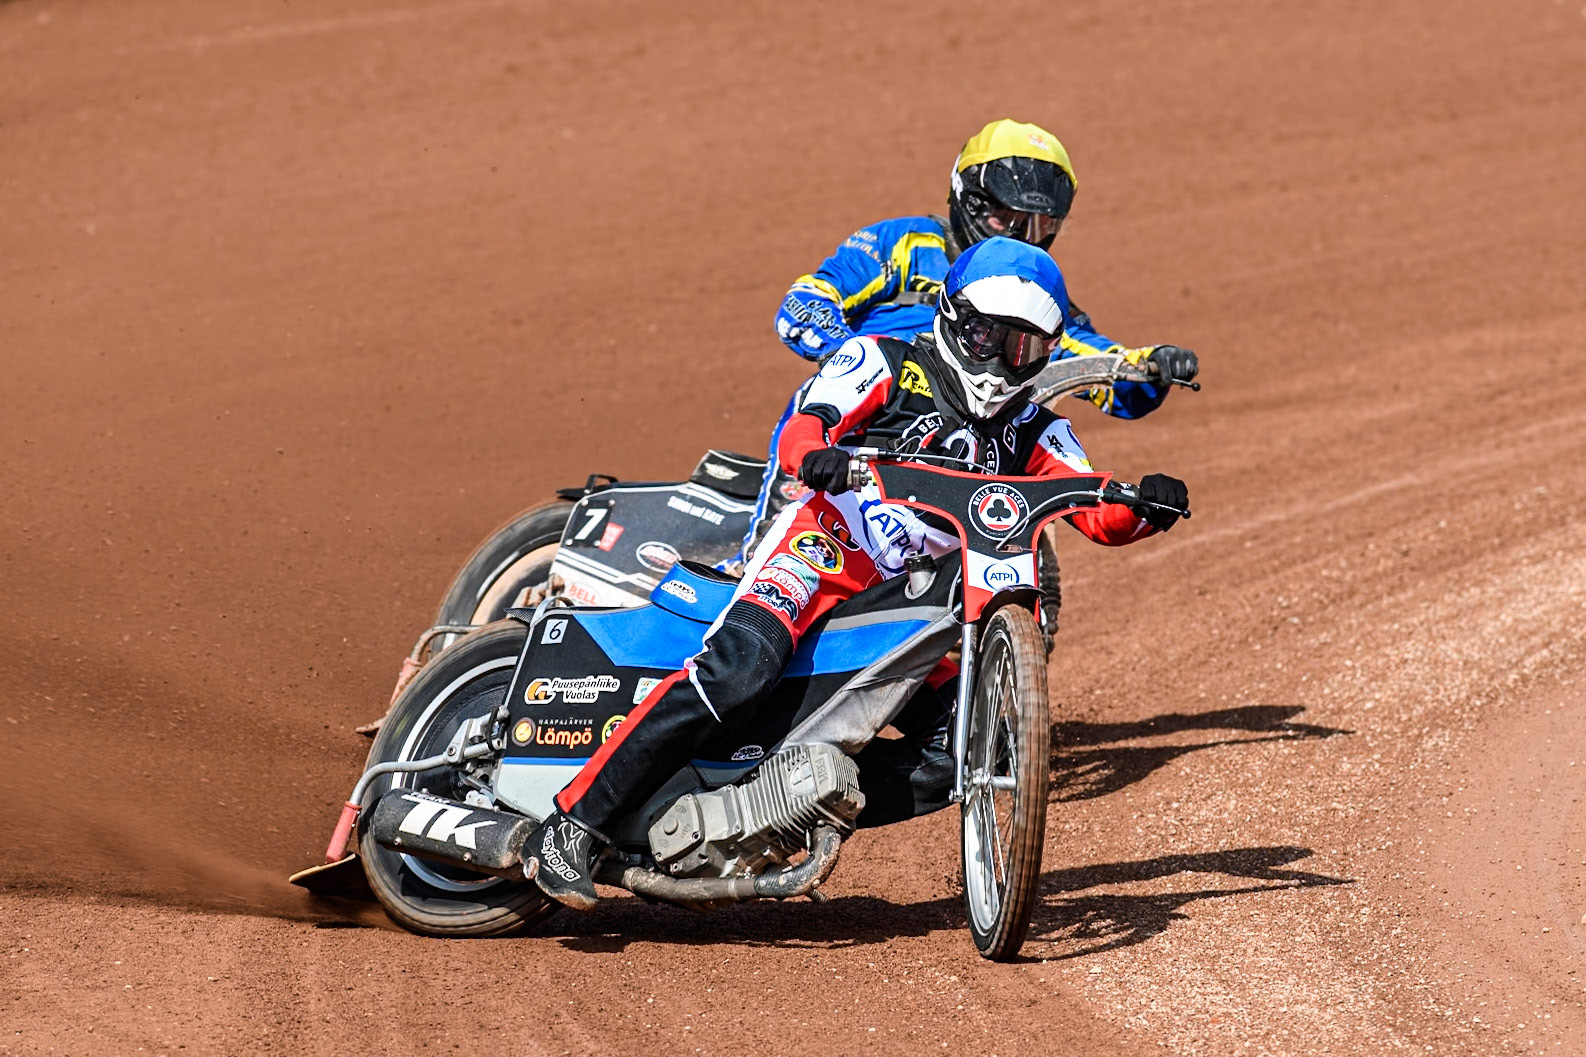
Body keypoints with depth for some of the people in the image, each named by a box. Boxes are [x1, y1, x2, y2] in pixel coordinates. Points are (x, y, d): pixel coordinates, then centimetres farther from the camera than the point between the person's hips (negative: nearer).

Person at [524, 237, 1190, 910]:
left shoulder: (1033, 434, 21)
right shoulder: (885, 363, 8)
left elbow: (1103, 517, 10)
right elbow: (803, 428, -7)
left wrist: (1149, 508, -13)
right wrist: (815, 453, -32)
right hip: (828, 535, -6)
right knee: (740, 668, -30)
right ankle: (573, 826, -32)